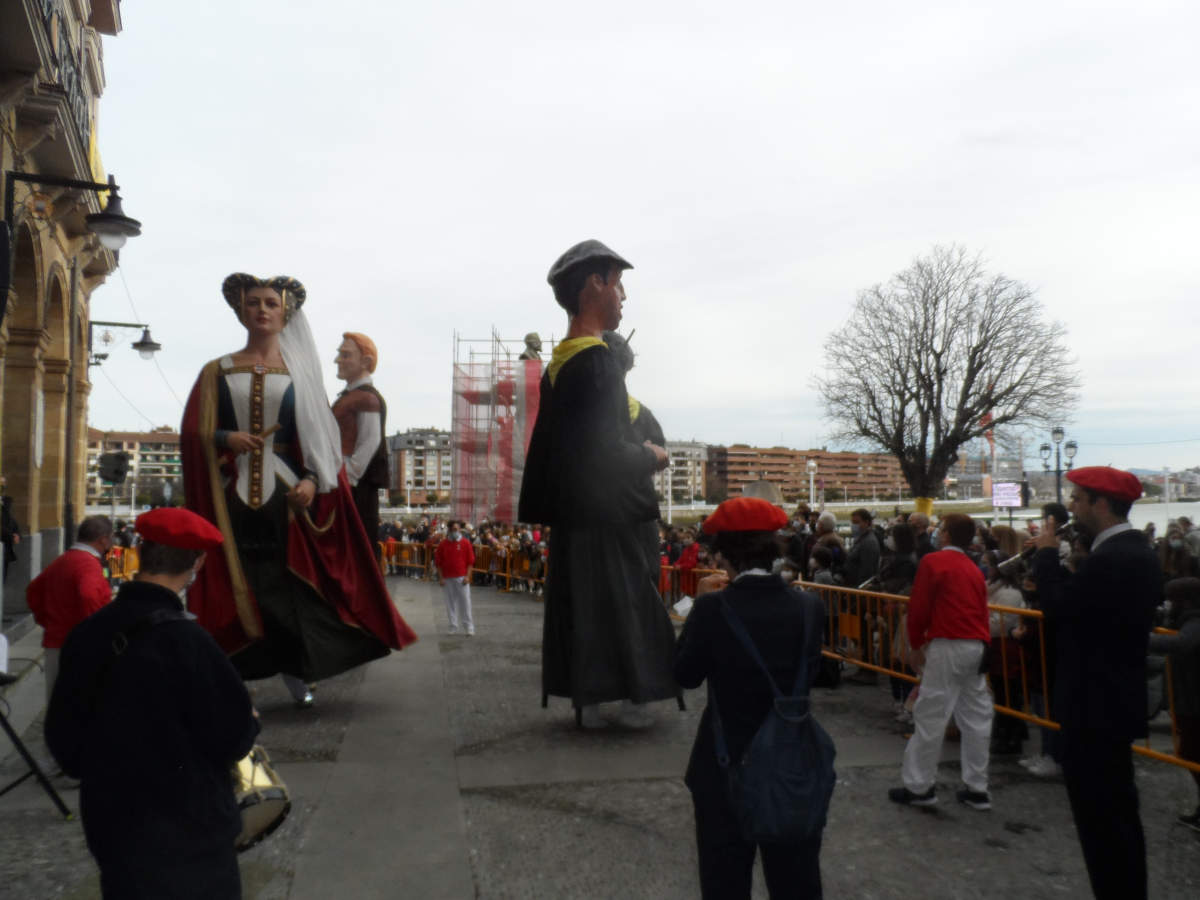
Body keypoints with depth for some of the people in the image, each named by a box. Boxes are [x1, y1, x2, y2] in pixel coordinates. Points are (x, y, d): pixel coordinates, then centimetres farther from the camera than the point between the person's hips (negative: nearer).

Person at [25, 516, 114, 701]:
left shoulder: (61, 562, 13)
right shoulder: (89, 564, -16)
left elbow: (33, 591, 26)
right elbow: (89, 597, -32)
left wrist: (46, 620, 24)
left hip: (55, 643, 9)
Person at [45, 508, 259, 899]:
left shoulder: (86, 634, -6)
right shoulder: (184, 640, -25)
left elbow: (61, 737, 5)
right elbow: (233, 738, -18)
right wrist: (250, 720, 3)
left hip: (109, 825, 6)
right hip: (187, 835, -6)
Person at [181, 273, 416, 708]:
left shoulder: (299, 372, 10)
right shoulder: (217, 372, 12)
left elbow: (319, 437, 4)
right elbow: (192, 433, 7)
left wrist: (312, 480, -12)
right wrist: (224, 438, -13)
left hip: (286, 496, 0)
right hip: (232, 497, 1)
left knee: (292, 581, -2)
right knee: (236, 588, 0)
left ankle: (295, 668, 13)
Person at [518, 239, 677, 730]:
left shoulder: (556, 366, 9)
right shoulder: (598, 362, -19)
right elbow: (609, 452, -24)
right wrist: (652, 457, -7)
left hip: (571, 515, 9)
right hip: (611, 515, -9)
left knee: (579, 610, 13)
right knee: (623, 609, 1)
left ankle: (586, 699, 21)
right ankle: (631, 696, 9)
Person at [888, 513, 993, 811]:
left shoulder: (933, 562, -7)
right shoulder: (974, 570, 14)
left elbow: (918, 607, -8)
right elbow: (981, 610, 15)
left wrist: (916, 642, 6)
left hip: (948, 646, -7)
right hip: (977, 647, 7)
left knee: (931, 716, 0)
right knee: (976, 717, 11)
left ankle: (919, 786, 6)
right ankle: (977, 789, 18)